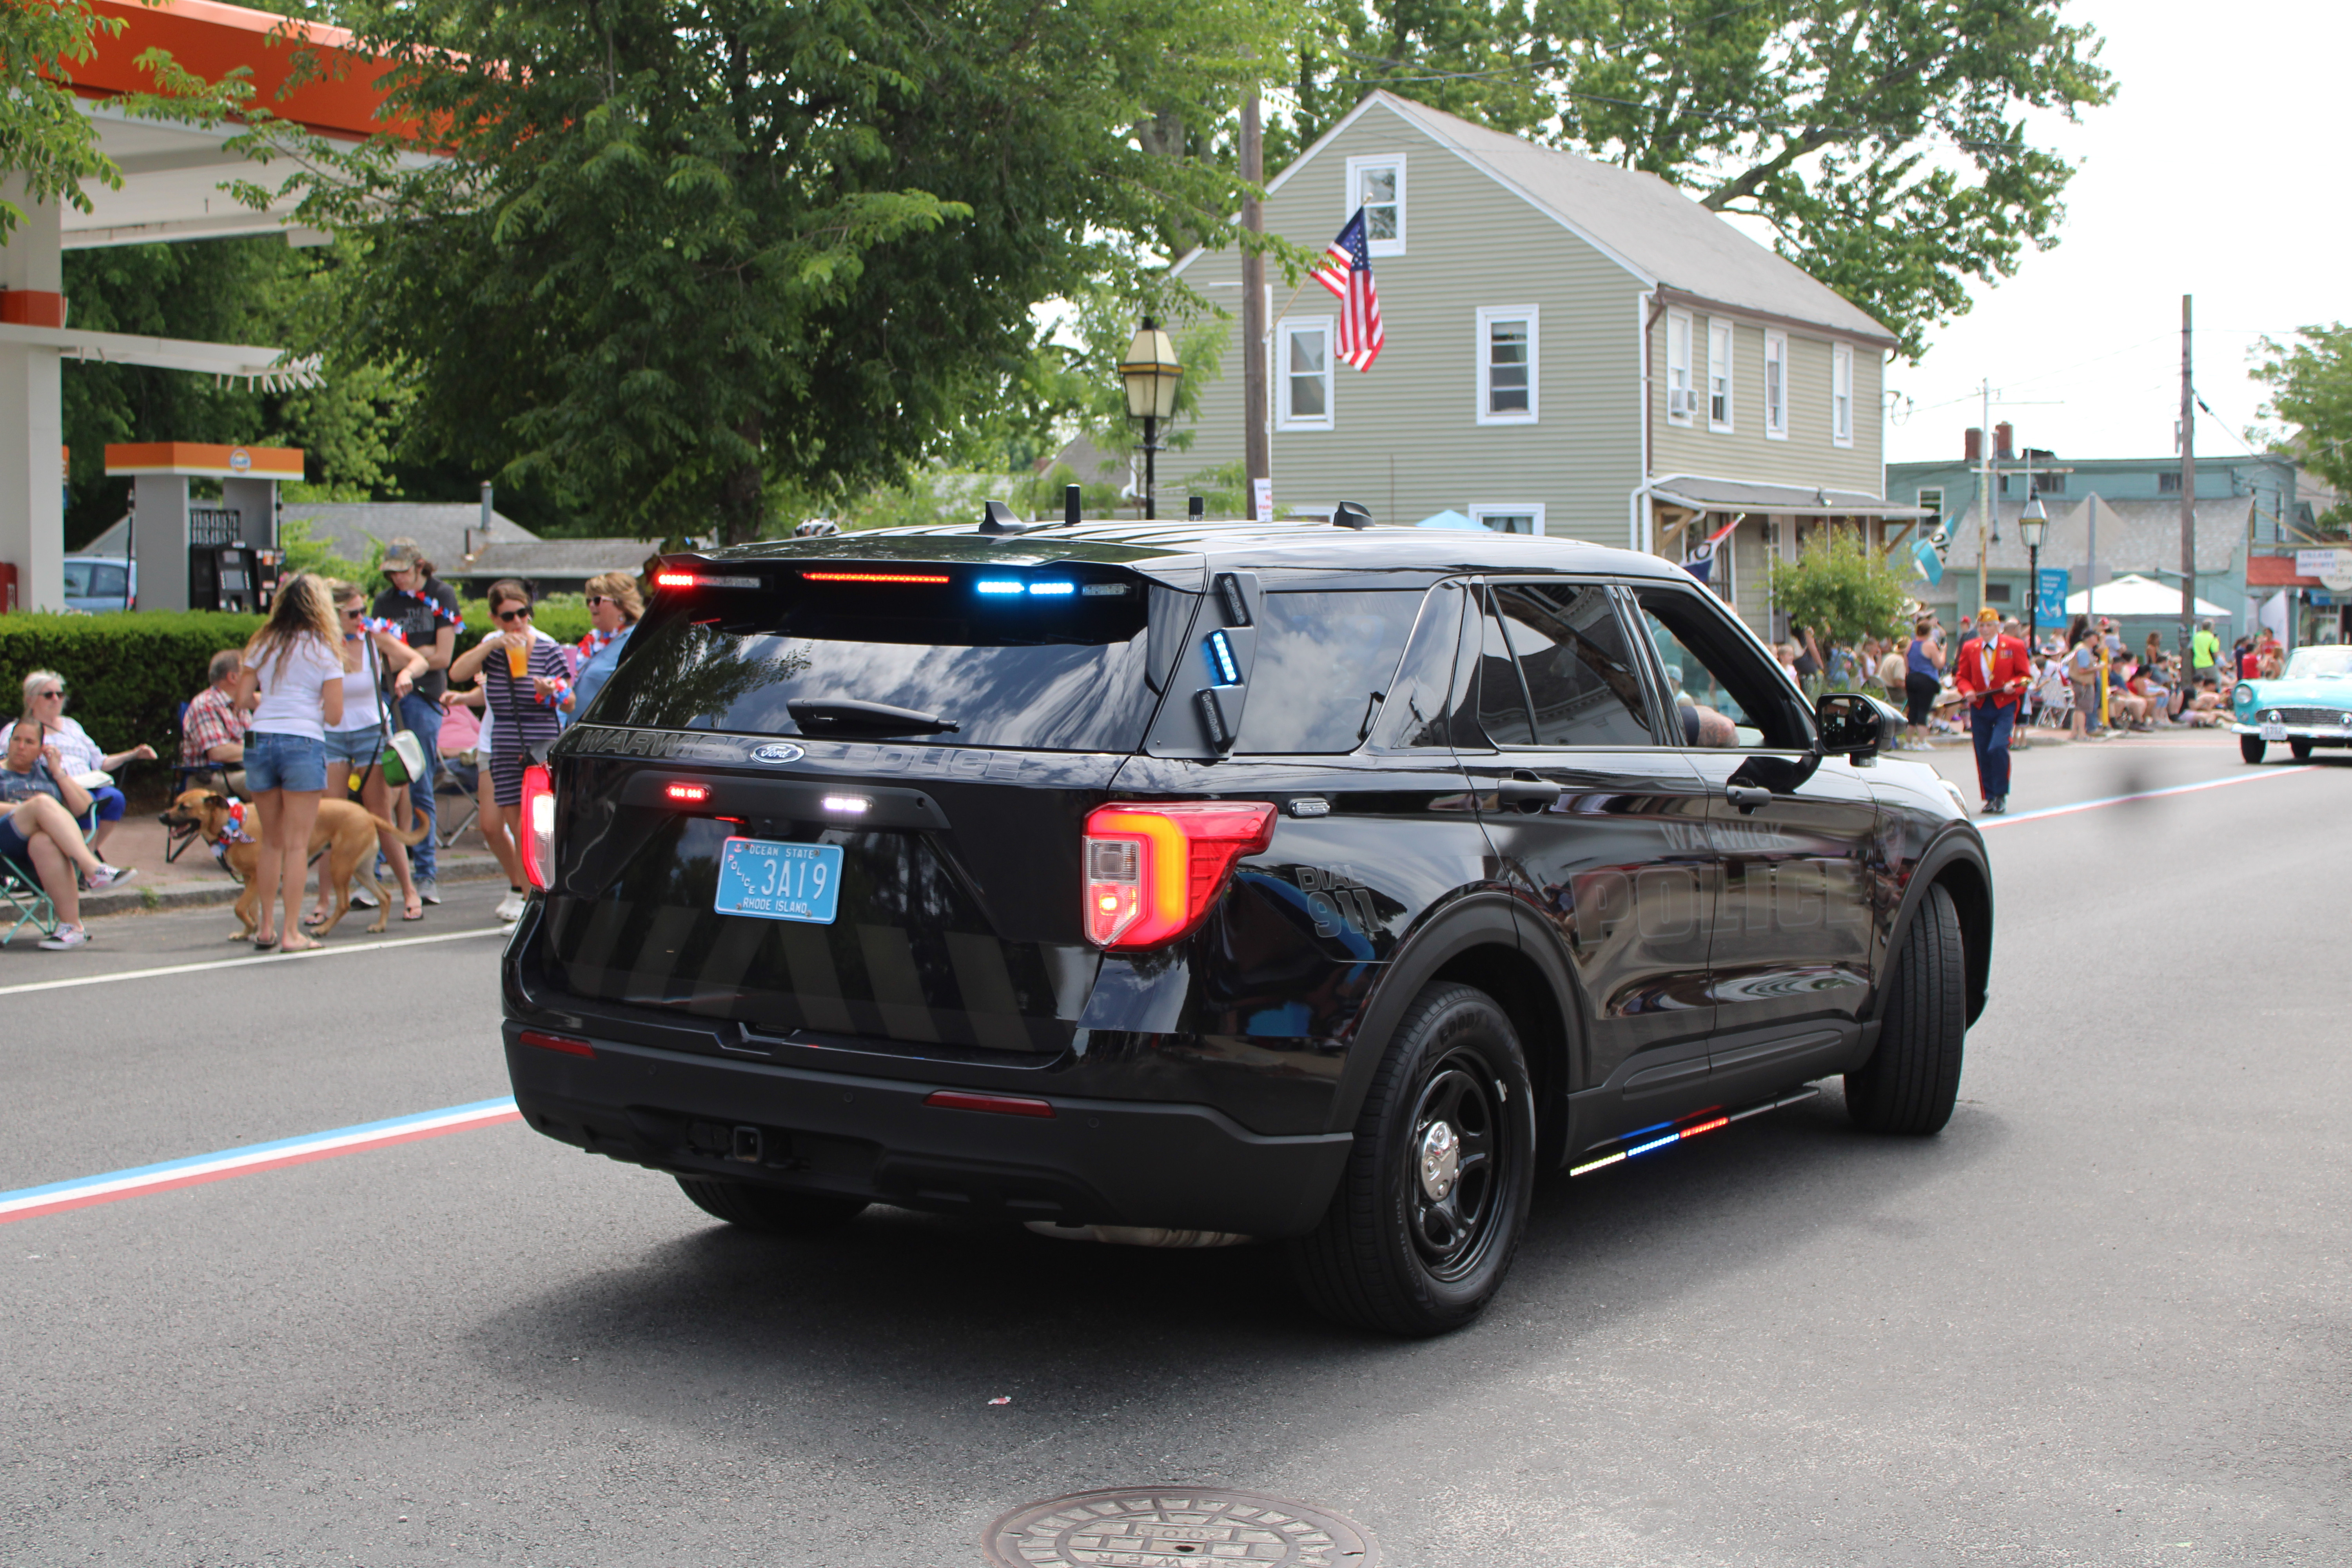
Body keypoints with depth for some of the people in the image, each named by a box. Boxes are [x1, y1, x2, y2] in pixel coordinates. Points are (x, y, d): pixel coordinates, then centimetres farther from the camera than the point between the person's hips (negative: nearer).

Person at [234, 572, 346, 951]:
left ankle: (266, 927, 16)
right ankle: (292, 932, -2)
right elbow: (334, 715, -2)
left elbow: (241, 697, 7)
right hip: (303, 743, -4)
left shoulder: (263, 644, 9)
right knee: (297, 845, -1)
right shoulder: (324, 649, 0)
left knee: (271, 842, 14)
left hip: (260, 740, 4)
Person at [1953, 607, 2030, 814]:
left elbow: (2026, 675, 3)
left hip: (2005, 706, -3)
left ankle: (2001, 795, -6)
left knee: (1998, 747, -19)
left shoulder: (2014, 646, 1)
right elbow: (1961, 676, 10)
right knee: (1983, 754, 3)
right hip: (1979, 707, 3)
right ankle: (1990, 798, 15)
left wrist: (2014, 685, -17)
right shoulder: (1969, 648, 8)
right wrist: (1968, 691, -10)